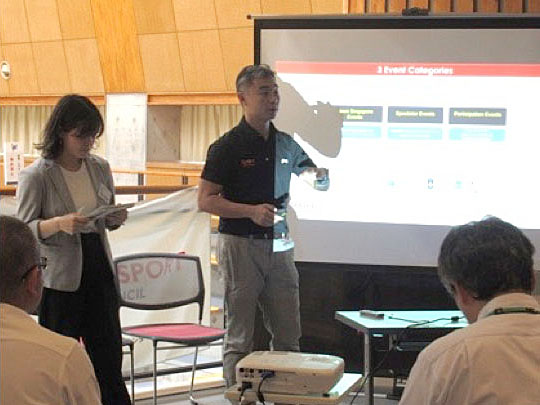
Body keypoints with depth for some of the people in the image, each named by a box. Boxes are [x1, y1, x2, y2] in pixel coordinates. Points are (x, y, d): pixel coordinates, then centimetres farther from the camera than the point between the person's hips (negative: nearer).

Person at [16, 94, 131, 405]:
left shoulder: (100, 168, 6)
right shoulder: (36, 176, -10)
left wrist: (116, 218, -5)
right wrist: (59, 223, -25)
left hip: (99, 270, 5)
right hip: (60, 277, -5)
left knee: (109, 356, 9)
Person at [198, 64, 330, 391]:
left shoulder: (286, 144, 11)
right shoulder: (228, 146, -5)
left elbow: (320, 183, 21)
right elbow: (206, 201, -8)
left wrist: (323, 175, -4)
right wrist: (251, 211, -20)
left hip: (279, 245, 5)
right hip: (241, 244, -5)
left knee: (288, 336, 6)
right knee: (240, 338, 0)